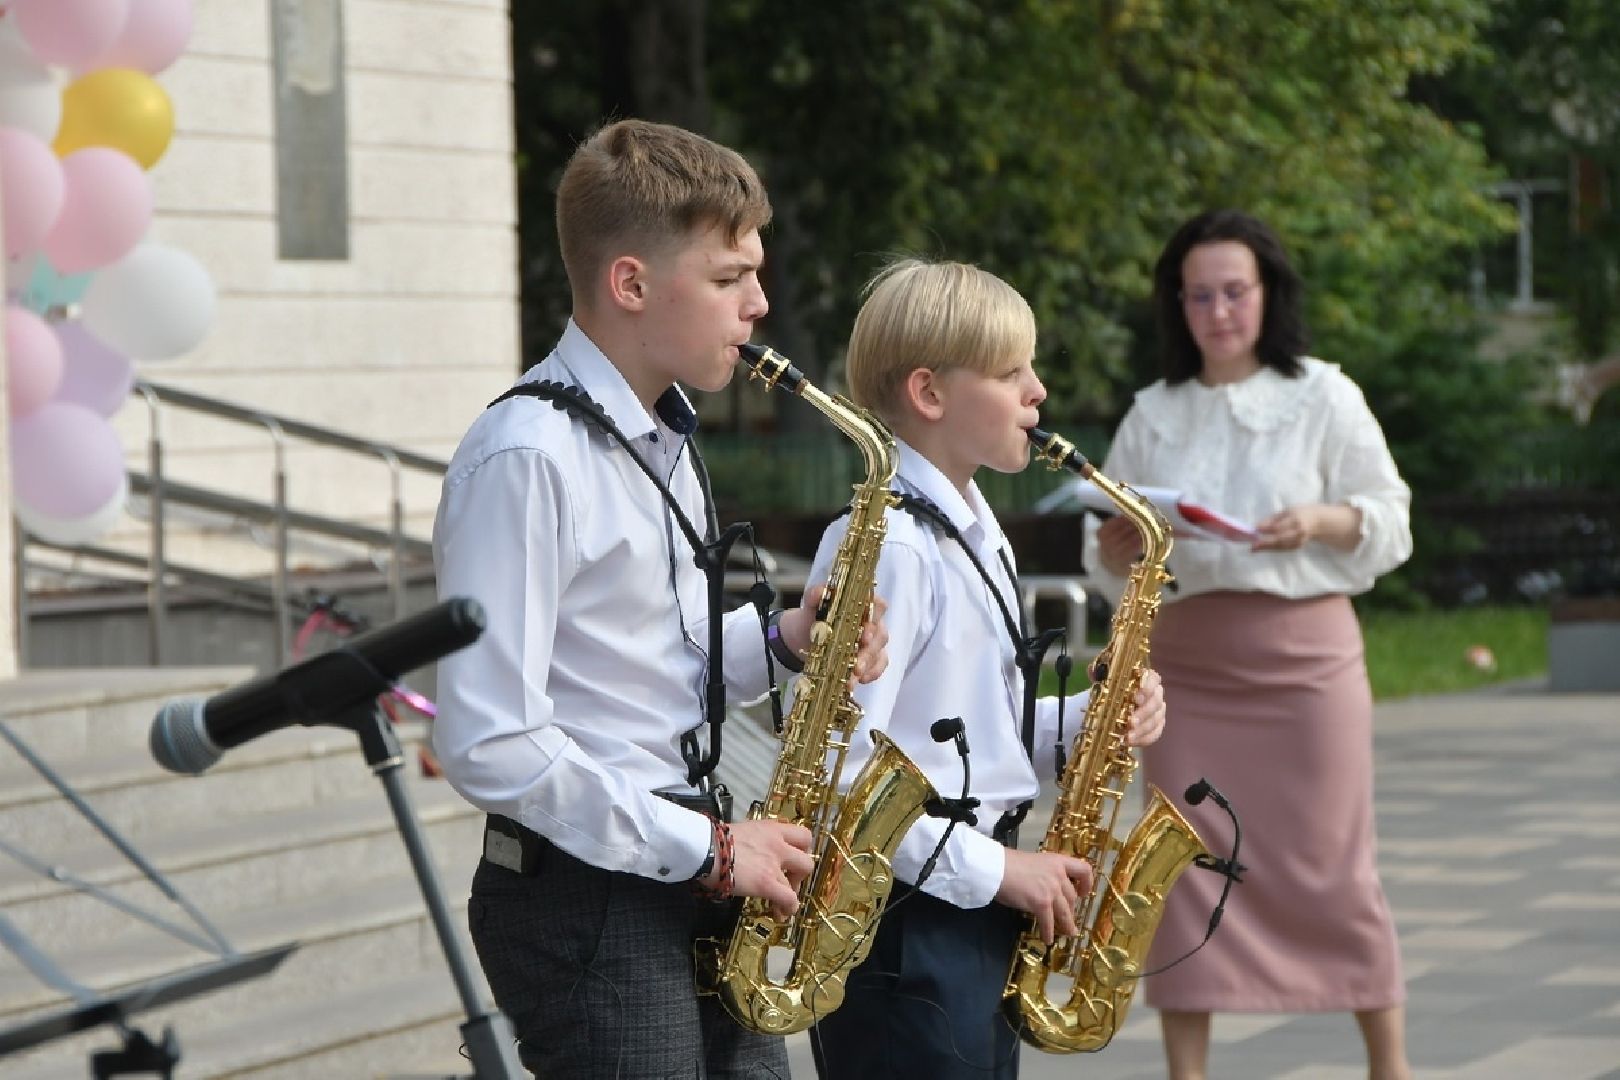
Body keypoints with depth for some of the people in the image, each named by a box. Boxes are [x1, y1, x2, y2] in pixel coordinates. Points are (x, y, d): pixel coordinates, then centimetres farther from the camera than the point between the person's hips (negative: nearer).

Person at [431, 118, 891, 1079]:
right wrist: (703, 846, -18)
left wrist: (777, 641, 2)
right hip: (584, 901, -9)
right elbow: (488, 744, -22)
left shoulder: (663, 438, 12)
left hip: (681, 884, 9)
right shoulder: (526, 458, -18)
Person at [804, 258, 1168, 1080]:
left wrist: (1083, 721, 3)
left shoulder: (973, 534, 14)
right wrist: (991, 869, -19)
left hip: (975, 919, 10)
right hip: (902, 927, -10)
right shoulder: (885, 547, -17)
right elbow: (837, 771, -23)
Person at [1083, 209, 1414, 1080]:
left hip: (1304, 656, -3)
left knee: (1328, 868, 0)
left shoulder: (1322, 396, 2)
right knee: (1186, 872, 0)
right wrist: (1118, 547, -11)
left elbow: (1390, 518, 2)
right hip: (1185, 664, 3)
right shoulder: (1153, 414, 10)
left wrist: (1321, 523, -18)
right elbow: (1109, 562, 12)